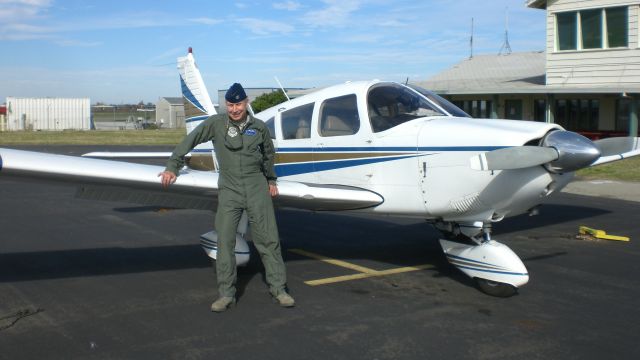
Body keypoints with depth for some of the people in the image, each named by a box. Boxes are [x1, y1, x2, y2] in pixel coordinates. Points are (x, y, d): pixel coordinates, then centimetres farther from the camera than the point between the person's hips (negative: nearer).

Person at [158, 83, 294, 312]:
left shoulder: (259, 127, 5)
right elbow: (190, 141, 0)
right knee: (225, 242, -3)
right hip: (229, 190, -1)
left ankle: (278, 289, 11)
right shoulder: (216, 124, -1)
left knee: (268, 239, 2)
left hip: (257, 188, 1)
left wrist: (271, 180, 28)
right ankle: (226, 294, 5)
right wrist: (172, 167, -4)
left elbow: (268, 154, 21)